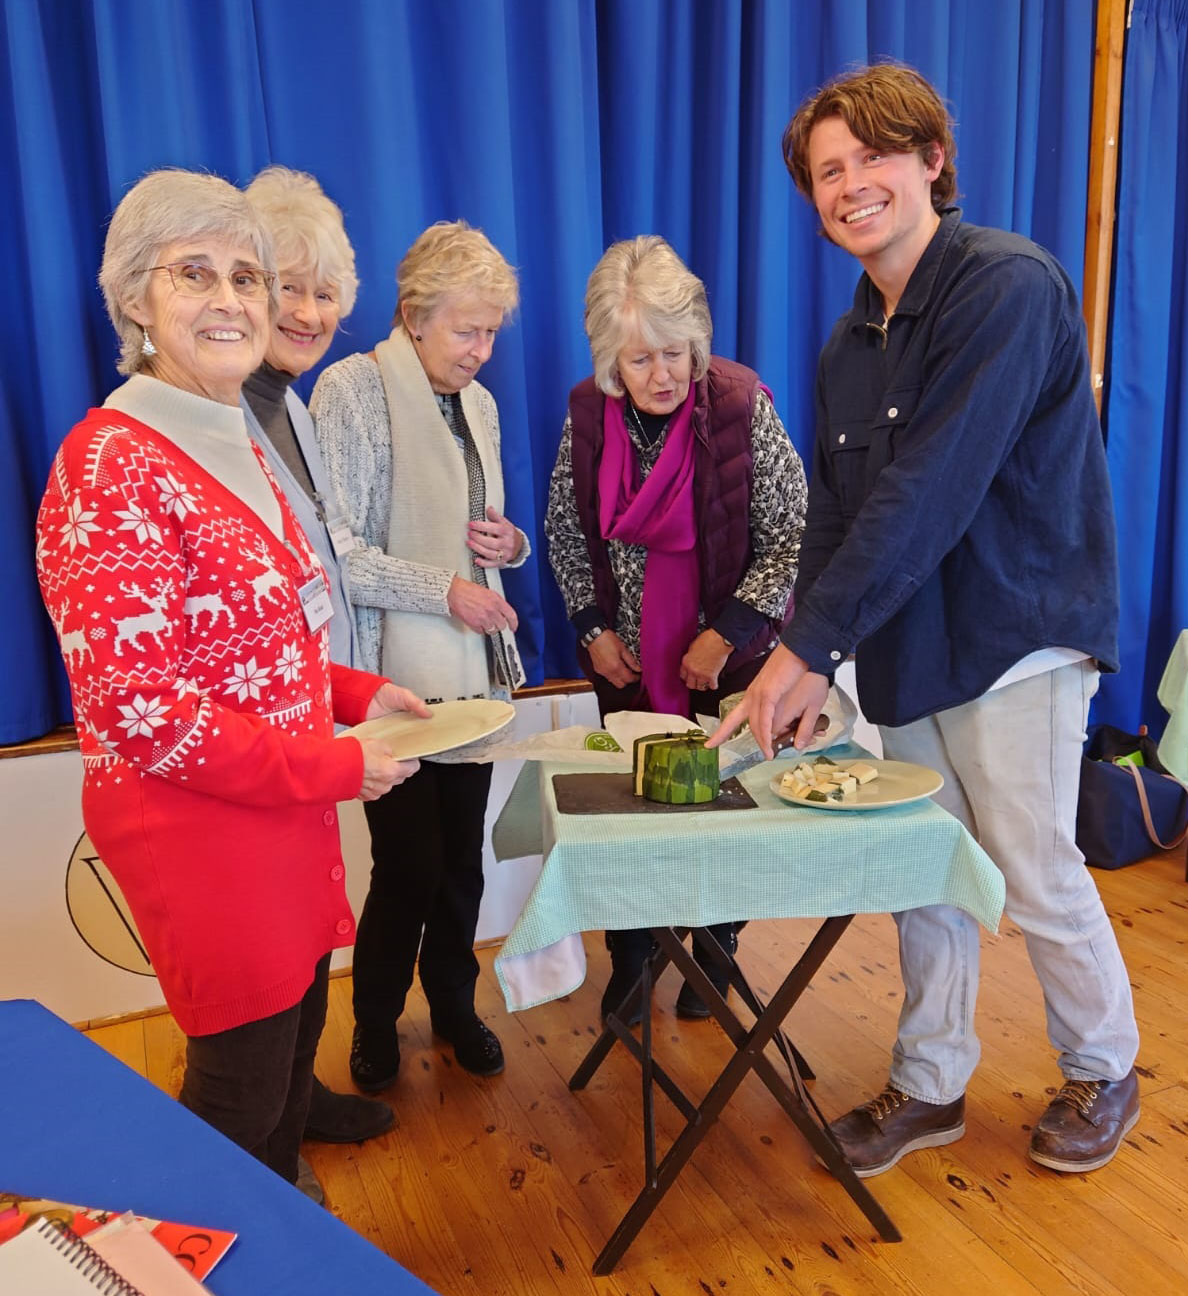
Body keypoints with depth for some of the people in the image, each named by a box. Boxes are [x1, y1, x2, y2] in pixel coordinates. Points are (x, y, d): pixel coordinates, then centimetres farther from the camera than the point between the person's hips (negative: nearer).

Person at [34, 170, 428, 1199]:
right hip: (195, 825, -8)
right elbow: (135, 706, -23)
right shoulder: (111, 465, -19)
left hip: (287, 810, 9)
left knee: (298, 1031, 24)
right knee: (244, 1079, 9)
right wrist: (332, 765, -19)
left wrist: (354, 693, 3)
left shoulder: (237, 448, 10)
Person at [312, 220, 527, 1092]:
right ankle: (376, 1023, 28)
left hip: (476, 668, 6)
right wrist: (445, 590, -18)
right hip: (397, 675, -6)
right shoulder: (353, 391, -10)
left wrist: (510, 543, -1)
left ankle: (454, 1004, 36)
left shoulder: (479, 404, 12)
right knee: (411, 865, 2)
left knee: (462, 860, 15)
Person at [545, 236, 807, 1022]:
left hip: (728, 660, -2)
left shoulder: (742, 405, -17)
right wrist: (593, 627, -2)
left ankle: (714, 950, 35)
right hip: (627, 659, 3)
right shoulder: (588, 412, -7)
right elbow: (565, 530, 5)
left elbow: (791, 537, -14)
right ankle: (630, 956, 34)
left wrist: (725, 636, -18)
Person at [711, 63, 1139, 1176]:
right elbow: (833, 510, 8)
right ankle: (930, 1084, 30)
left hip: (1013, 636, -6)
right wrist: (810, 666, -3)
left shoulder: (1006, 283, -14)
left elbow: (931, 489, -23)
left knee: (1037, 877, 4)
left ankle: (1102, 1072, 31)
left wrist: (807, 641, -22)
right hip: (903, 651, 7)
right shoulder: (848, 345, 11)